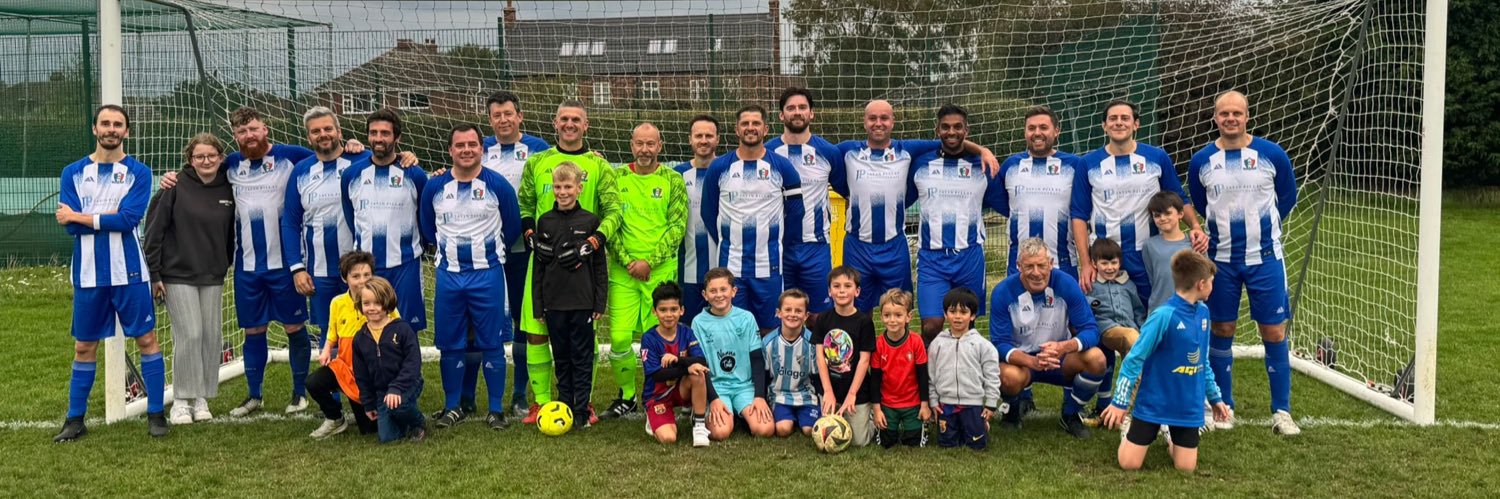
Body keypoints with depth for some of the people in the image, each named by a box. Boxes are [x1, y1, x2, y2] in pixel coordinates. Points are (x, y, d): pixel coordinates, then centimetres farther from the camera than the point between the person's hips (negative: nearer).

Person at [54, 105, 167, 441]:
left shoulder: (138, 172, -1)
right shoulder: (73, 173, 5)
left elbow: (129, 219, -13)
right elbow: (70, 224, -5)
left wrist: (81, 217, -8)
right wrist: (109, 217, -13)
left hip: (129, 272, -2)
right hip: (88, 273, 2)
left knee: (146, 339, 0)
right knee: (84, 346, 10)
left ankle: (156, 414, 9)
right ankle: (75, 419, 20)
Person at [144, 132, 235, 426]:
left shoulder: (228, 190, 3)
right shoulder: (177, 187, -8)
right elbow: (154, 229, -6)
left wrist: (229, 264, 10)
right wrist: (153, 274, -8)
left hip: (212, 277, 4)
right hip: (178, 275, -4)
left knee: (212, 336, 4)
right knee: (189, 335, -8)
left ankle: (202, 398, 16)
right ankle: (182, 400, 4)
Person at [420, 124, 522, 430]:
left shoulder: (498, 185, -5)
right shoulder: (434, 187, 2)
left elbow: (513, 227, 6)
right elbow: (426, 228, 17)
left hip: (487, 275, -2)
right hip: (449, 275, 3)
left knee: (492, 344, 2)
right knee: (449, 345, 8)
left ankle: (496, 409, 11)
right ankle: (453, 407, 21)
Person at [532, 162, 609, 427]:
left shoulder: (590, 221, 0)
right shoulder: (545, 222, 5)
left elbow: (600, 265, 2)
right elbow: (538, 266, 8)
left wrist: (600, 302, -2)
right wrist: (538, 305, 5)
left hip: (582, 301, -2)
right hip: (554, 302, 2)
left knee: (582, 356, 3)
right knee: (562, 357, 10)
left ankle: (582, 407, 10)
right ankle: (565, 406, 18)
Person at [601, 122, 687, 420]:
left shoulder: (673, 180, 4)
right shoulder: (617, 178, 8)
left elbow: (678, 225, -2)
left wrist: (649, 261, -10)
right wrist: (626, 260, -6)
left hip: (661, 270, -1)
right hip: (623, 272, 1)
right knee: (619, 337, -4)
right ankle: (626, 398, 15)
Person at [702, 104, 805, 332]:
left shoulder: (782, 166, 0)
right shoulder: (719, 167, 2)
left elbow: (796, 210, 6)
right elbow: (709, 212, 10)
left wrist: (781, 243, 5)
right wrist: (723, 243, 9)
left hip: (768, 264, 0)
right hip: (730, 263, 1)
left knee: (768, 328, 7)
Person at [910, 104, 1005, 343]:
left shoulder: (982, 168, 7)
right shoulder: (920, 165, 7)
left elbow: (1007, 206, 13)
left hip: (970, 257, 1)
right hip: (931, 258, -1)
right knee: (931, 327, -11)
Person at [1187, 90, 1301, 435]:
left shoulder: (1272, 155, -4)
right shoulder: (1201, 161, 0)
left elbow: (1287, 198, 11)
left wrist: (1260, 225, 12)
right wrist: (1223, 227, 12)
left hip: (1265, 258, -1)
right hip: (1221, 260, 1)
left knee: (1274, 332, -1)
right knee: (1222, 331, 7)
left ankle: (1281, 412, 9)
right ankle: (1224, 406, 20)